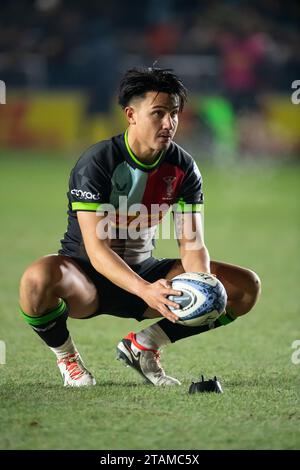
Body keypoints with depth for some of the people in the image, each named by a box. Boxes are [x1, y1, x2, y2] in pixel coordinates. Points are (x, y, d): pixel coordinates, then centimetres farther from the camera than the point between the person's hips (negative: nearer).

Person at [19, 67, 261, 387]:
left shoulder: (183, 167, -4)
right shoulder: (96, 163, -21)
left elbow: (191, 242, -6)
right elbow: (96, 248, -28)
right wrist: (145, 290, -44)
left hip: (143, 270, 6)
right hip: (88, 278, -5)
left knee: (245, 287, -8)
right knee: (39, 279, -42)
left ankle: (142, 345, 5)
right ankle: (66, 356, -7)